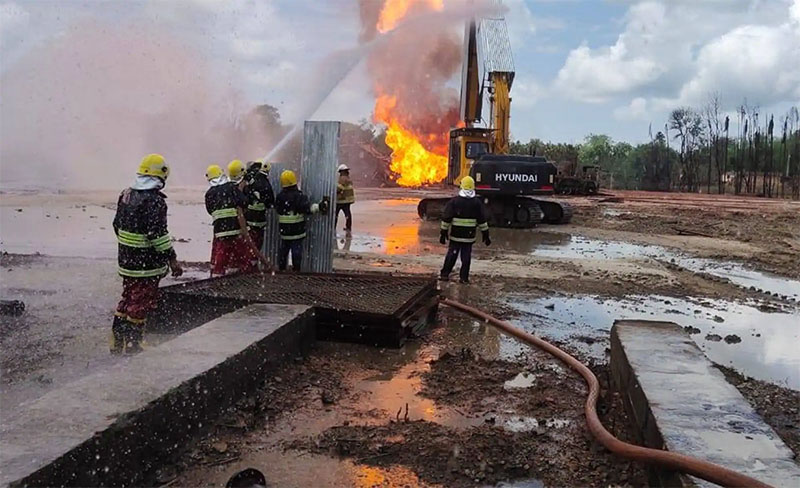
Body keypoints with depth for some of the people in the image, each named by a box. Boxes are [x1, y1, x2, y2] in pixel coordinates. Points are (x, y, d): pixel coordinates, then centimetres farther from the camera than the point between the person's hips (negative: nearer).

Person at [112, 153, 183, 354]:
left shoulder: (126, 195, 7)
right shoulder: (154, 200, -20)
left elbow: (117, 224, 16)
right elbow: (158, 234, -23)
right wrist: (172, 259, -18)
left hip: (126, 259, 8)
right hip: (147, 264, -8)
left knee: (128, 298, 20)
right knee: (142, 303, 3)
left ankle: (116, 341, 27)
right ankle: (132, 345, 10)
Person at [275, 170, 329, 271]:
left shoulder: (280, 196, 3)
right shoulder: (298, 196, -14)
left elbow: (277, 209, 16)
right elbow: (308, 207, -26)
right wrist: (319, 207, -33)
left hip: (284, 230, 5)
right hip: (297, 230, -5)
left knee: (284, 249, 16)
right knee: (296, 250, 0)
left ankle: (281, 268, 22)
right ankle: (296, 269, 2)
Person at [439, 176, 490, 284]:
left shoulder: (454, 201, -3)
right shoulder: (477, 203, 1)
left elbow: (446, 219, -3)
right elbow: (482, 221, 3)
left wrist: (443, 233, 3)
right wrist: (485, 235, 9)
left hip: (455, 235, 0)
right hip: (469, 236, 0)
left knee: (451, 255, 8)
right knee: (466, 257, 5)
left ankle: (444, 274, 12)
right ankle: (464, 277, 7)